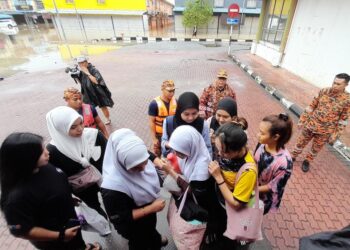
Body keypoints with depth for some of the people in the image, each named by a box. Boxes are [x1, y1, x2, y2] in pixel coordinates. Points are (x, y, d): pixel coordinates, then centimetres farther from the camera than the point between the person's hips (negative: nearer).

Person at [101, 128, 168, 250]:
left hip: (149, 210, 6)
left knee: (151, 228, 38)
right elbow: (120, 218, -28)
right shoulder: (113, 188, -42)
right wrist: (152, 208, -29)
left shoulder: (140, 159, -25)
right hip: (134, 226, -6)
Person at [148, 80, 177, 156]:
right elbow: (151, 122, -14)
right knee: (157, 155, 15)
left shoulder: (175, 101, -6)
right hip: (159, 134, -3)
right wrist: (154, 138, -13)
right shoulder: (154, 104, -18)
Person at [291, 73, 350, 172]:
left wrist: (335, 136, -7)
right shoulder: (323, 91, -8)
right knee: (301, 142, 14)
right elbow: (311, 106, 0)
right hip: (310, 125, 1)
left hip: (325, 132, -1)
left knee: (316, 148, 17)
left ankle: (307, 161, 40)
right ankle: (293, 156, 35)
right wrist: (302, 120, 1)